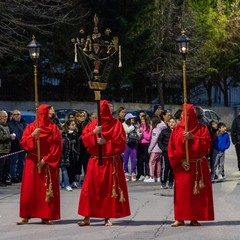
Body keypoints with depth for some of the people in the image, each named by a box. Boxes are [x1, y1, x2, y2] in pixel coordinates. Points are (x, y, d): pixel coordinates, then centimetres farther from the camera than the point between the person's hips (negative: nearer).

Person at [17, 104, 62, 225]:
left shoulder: (54, 128, 3)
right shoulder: (30, 127, 6)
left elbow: (57, 147, -4)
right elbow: (23, 142, -2)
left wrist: (46, 159, -11)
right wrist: (32, 135, -19)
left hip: (48, 163, 0)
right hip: (32, 162, 1)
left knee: (47, 189, -2)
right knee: (29, 189, -2)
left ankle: (46, 216, 3)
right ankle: (25, 216, 2)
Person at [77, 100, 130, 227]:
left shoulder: (116, 124, 1)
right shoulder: (93, 124, 9)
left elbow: (120, 142, -6)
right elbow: (84, 138, 1)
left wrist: (106, 142, -16)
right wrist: (94, 133, -15)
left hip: (111, 162, -2)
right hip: (95, 162, 2)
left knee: (109, 189, 1)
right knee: (91, 188, -2)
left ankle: (107, 217, 9)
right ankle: (87, 218, 2)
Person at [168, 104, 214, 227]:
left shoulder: (202, 128, 4)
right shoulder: (177, 129, 6)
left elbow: (206, 144, -8)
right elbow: (172, 147, 1)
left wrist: (192, 137, -19)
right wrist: (180, 160, -9)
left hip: (199, 166, 0)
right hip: (182, 165, 1)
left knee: (197, 192, 0)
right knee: (181, 192, -1)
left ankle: (195, 218, 5)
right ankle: (180, 219, 3)